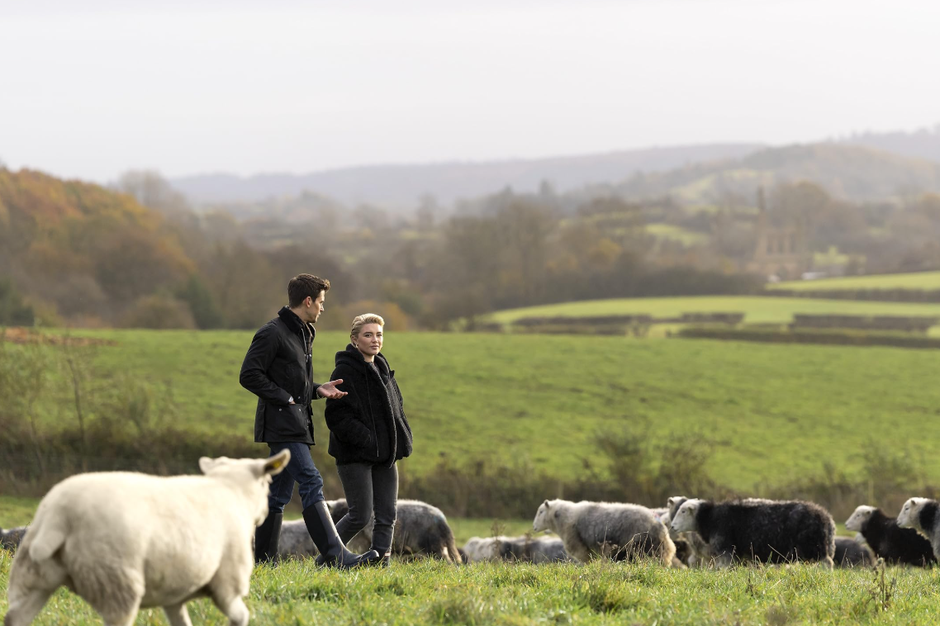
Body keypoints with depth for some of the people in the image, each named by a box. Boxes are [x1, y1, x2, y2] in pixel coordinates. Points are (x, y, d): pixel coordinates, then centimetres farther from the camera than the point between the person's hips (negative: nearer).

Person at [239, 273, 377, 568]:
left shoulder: (302, 334, 20)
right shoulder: (272, 334, -10)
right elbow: (249, 375, -14)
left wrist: (317, 390, 10)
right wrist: (284, 398, -15)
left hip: (296, 426, 10)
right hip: (281, 425, -10)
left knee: (279, 494, 9)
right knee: (311, 483, -16)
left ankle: (263, 560, 12)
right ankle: (336, 556, -23)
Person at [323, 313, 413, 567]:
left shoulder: (382, 369, 15)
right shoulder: (345, 371, -11)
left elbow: (395, 409, 24)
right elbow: (337, 416, -17)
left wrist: (403, 439, 7)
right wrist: (366, 440, -21)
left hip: (384, 456, 8)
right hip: (355, 455, -8)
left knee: (387, 516, 3)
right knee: (360, 515, -9)